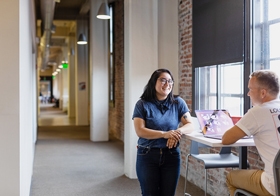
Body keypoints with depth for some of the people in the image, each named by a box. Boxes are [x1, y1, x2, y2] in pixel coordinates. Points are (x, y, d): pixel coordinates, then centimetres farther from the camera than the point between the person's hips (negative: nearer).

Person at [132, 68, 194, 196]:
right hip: (147, 156, -2)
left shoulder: (178, 103, 3)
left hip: (172, 155, 2)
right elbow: (140, 131, -13)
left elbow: (190, 125, -1)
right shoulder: (142, 104, -4)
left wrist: (178, 131, -24)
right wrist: (164, 134, -25)